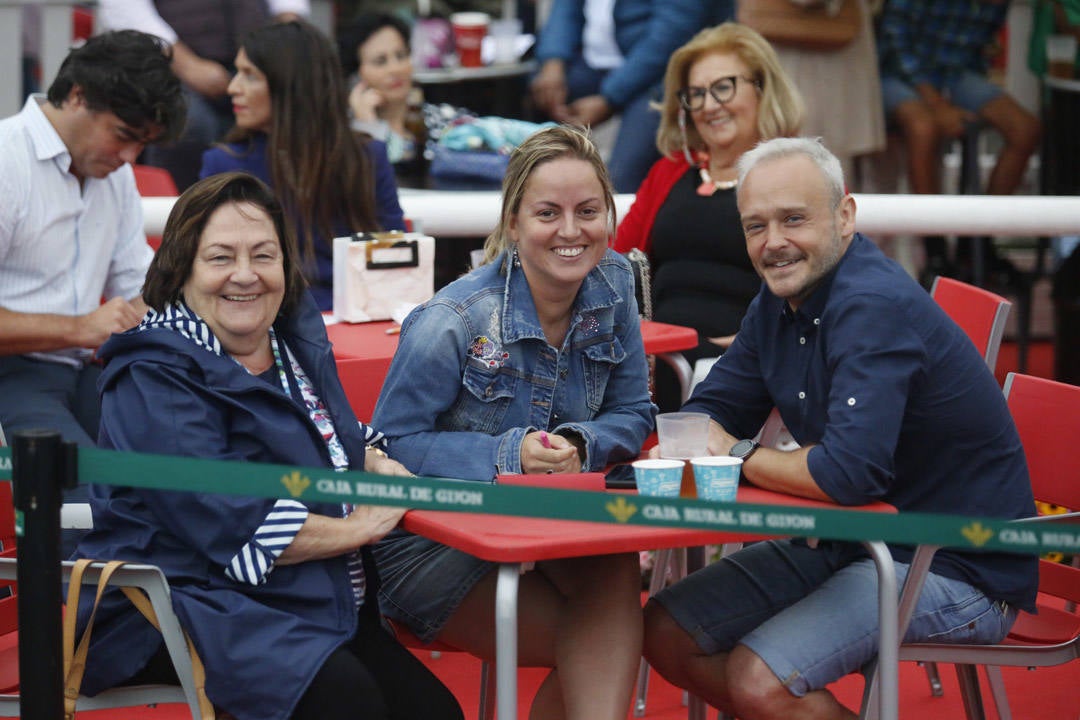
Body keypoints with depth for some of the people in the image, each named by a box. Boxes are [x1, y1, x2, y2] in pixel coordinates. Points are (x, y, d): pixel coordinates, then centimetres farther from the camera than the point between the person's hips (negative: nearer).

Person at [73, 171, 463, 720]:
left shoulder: (296, 338, 13)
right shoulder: (154, 379, -13)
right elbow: (225, 527, -22)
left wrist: (375, 466, 6)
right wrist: (357, 528, -12)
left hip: (325, 608, 8)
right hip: (194, 605, -8)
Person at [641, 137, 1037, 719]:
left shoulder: (875, 306, -24)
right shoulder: (781, 300, 5)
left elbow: (851, 471, -34)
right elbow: (709, 413, 13)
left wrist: (741, 458, -16)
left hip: (955, 567, -10)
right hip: (848, 540, 10)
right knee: (664, 633, 6)